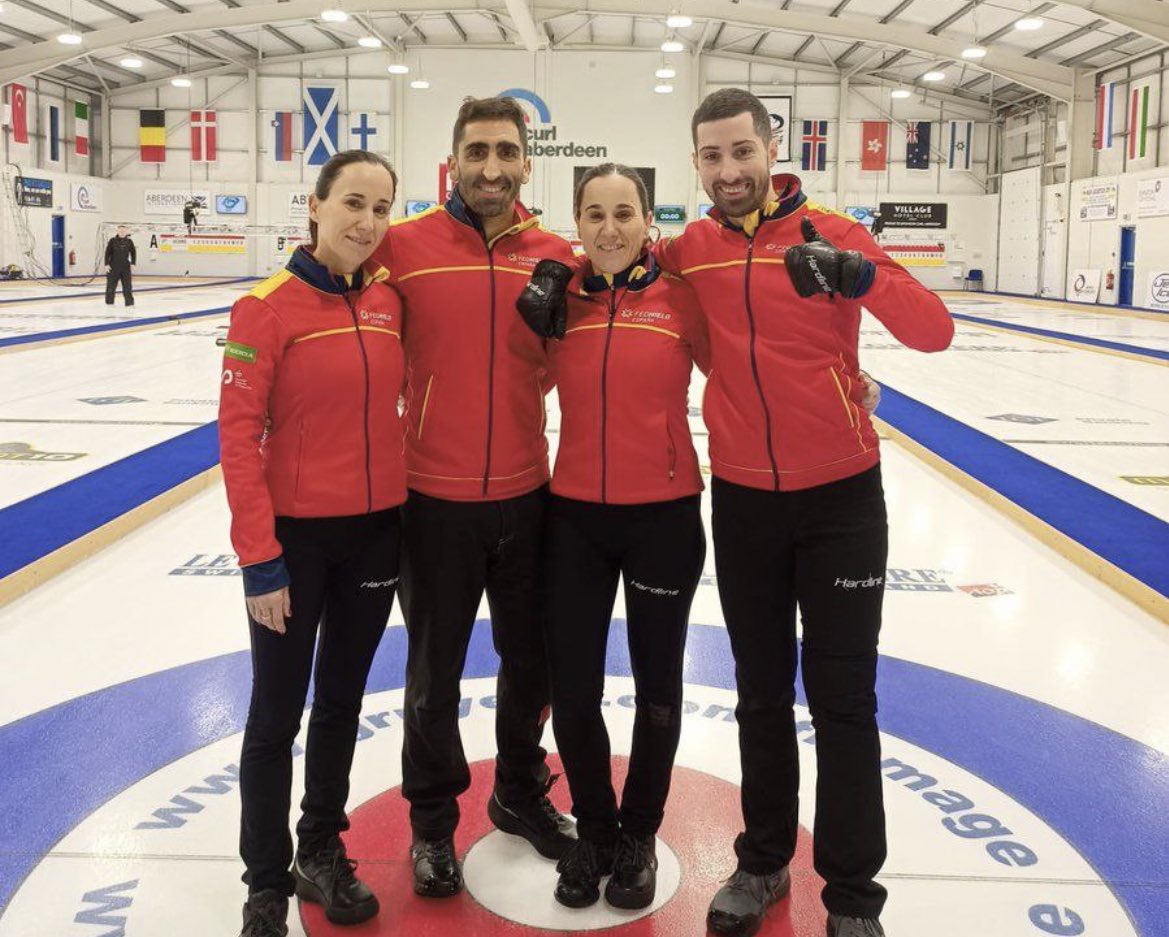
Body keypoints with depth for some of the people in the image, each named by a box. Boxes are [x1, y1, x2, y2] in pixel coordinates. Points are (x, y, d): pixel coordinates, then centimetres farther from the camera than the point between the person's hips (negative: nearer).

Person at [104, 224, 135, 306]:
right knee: (111, 284, 4)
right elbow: (107, 253, -2)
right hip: (113, 266, -1)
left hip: (125, 266, 1)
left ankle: (129, 302, 6)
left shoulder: (129, 241, 3)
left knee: (127, 285, 0)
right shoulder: (112, 241, -3)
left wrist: (133, 263, 3)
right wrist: (106, 264, -7)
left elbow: (133, 252, 11)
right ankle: (109, 302, 14)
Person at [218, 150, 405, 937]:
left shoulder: (390, 301, 1)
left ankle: (322, 852, 36)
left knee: (343, 700, 18)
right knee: (277, 715, 9)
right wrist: (259, 559, -15)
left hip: (376, 531, 5)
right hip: (295, 536, -4)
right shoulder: (268, 307, -13)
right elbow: (239, 436, -14)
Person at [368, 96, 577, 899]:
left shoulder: (556, 255, 0)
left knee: (533, 661, 17)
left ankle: (522, 792, 42)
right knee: (435, 674, 11)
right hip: (434, 500, -3)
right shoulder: (403, 246, -9)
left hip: (528, 496, 3)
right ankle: (433, 819, 33)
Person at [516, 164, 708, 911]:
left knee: (657, 685, 13)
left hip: (664, 514, -2)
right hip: (575, 515, 2)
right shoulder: (561, 297, 1)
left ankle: (639, 835, 35)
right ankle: (594, 829, 33)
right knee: (572, 690, 8)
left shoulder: (680, 297, -8)